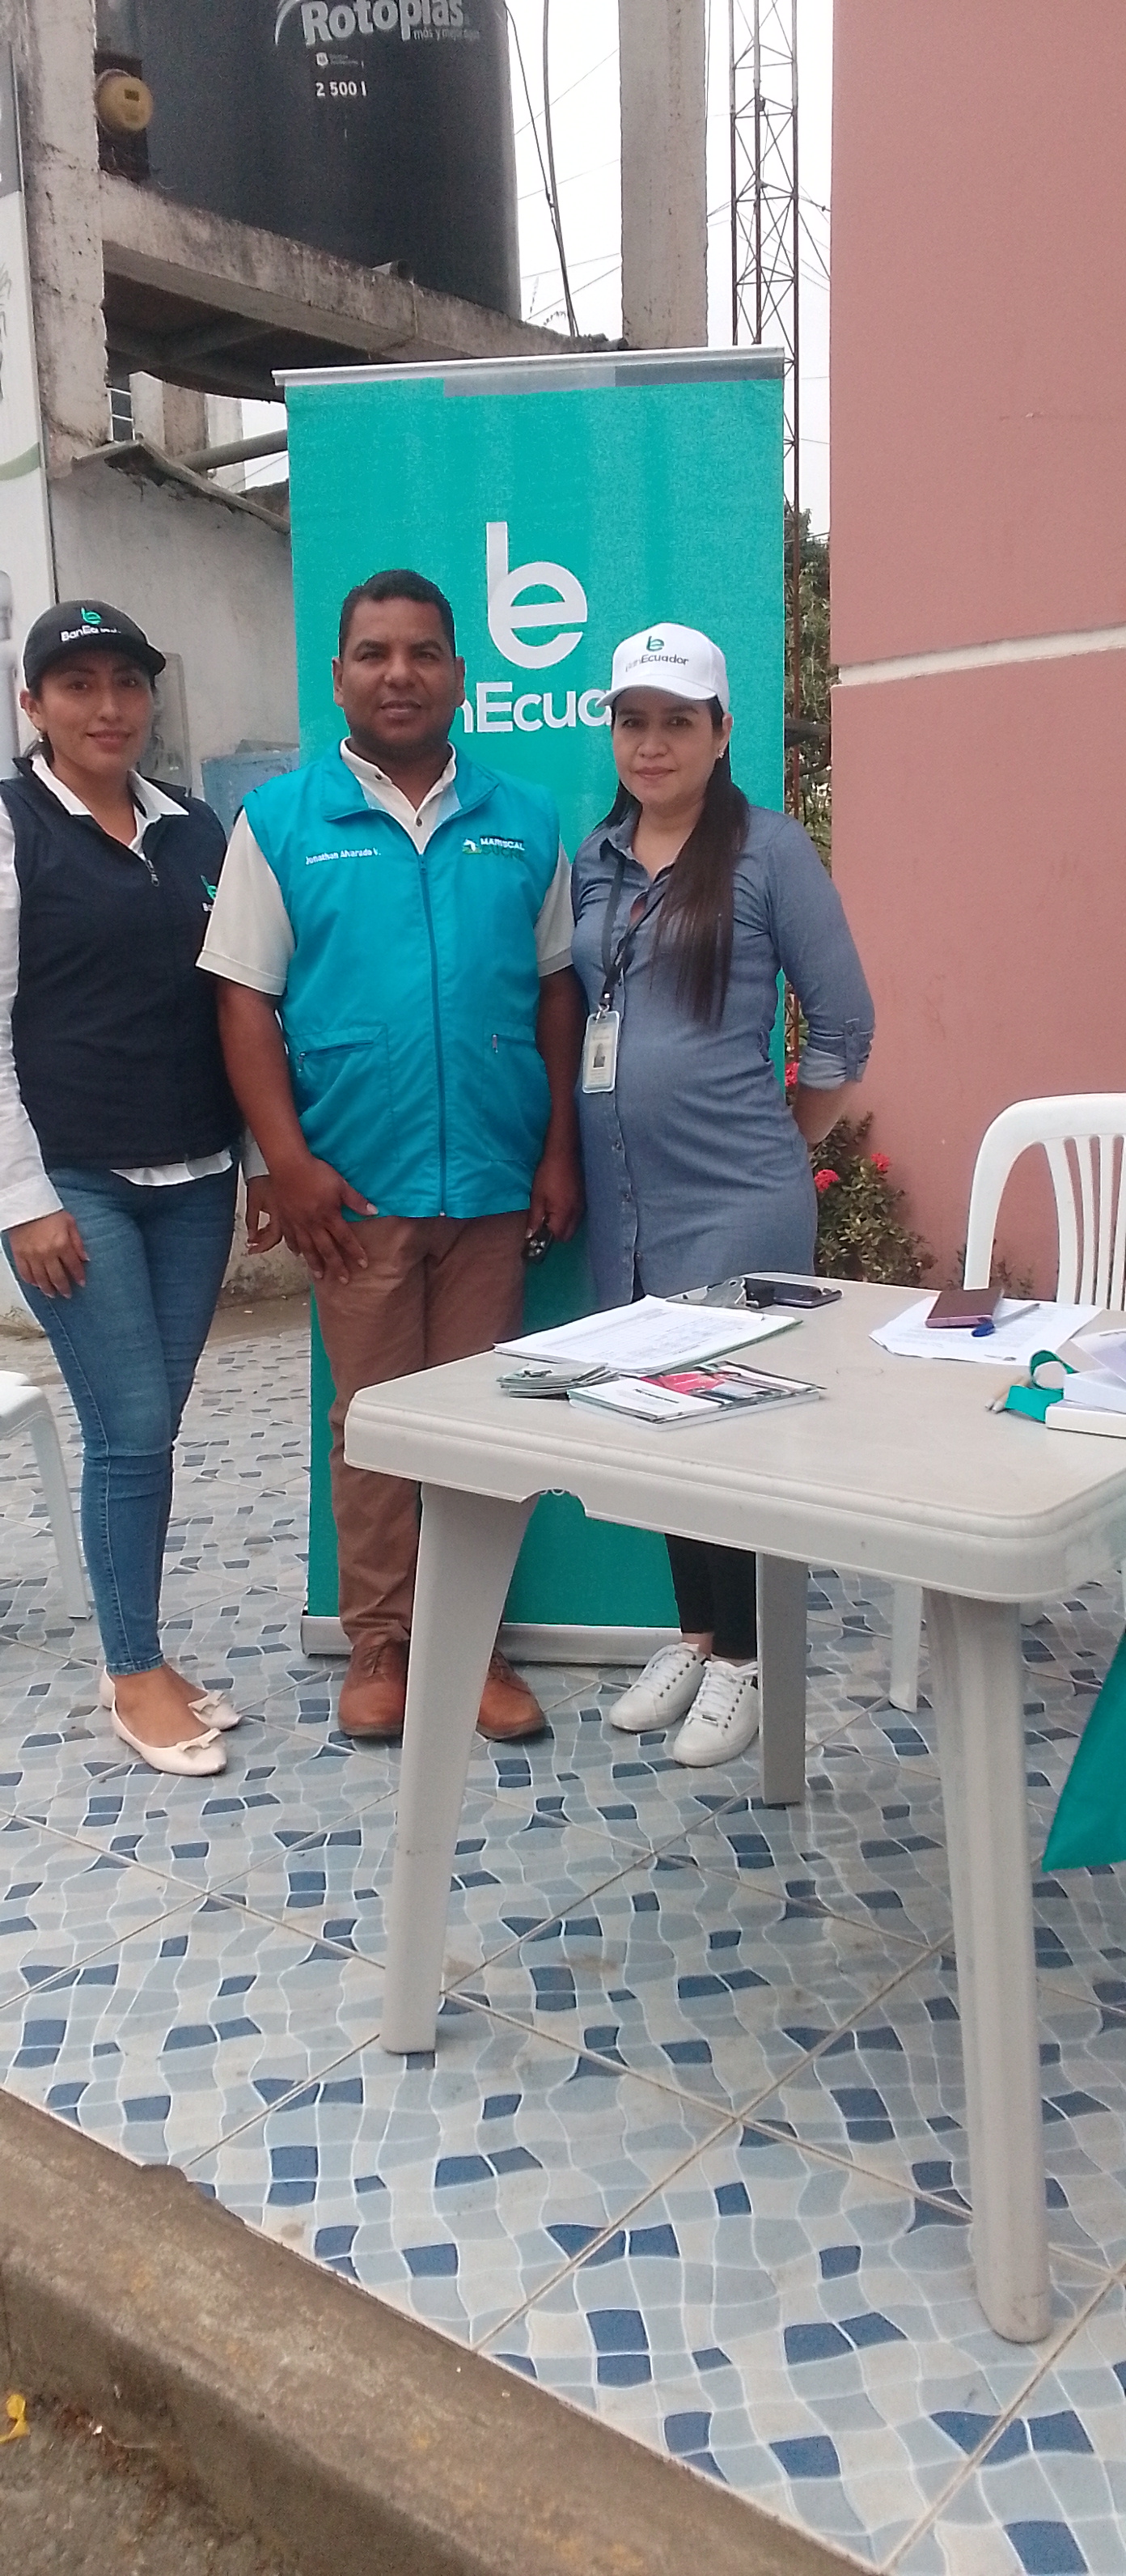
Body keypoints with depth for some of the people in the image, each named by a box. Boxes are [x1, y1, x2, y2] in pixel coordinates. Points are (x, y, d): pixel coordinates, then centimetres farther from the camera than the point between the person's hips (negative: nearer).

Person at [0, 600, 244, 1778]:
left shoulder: (194, 830, 11)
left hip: (194, 1181, 5)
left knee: (146, 1428, 9)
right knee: (130, 1429, -5)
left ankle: (136, 1655, 22)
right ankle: (136, 1674, 12)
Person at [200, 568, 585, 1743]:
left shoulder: (523, 822, 7)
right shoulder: (279, 821, 1)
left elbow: (556, 992, 10)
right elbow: (245, 997, -2)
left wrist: (560, 1151, 4)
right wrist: (288, 1161, -10)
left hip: (494, 1182, 2)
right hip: (355, 1187, -1)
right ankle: (379, 1643, 22)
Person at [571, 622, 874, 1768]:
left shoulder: (768, 849, -6)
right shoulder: (594, 860, 9)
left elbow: (842, 1025, -3)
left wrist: (778, 1148, 3)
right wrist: (573, 1152, 10)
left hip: (736, 1201, -5)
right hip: (623, 1199, 5)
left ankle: (743, 1654, 18)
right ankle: (696, 1631, 29)